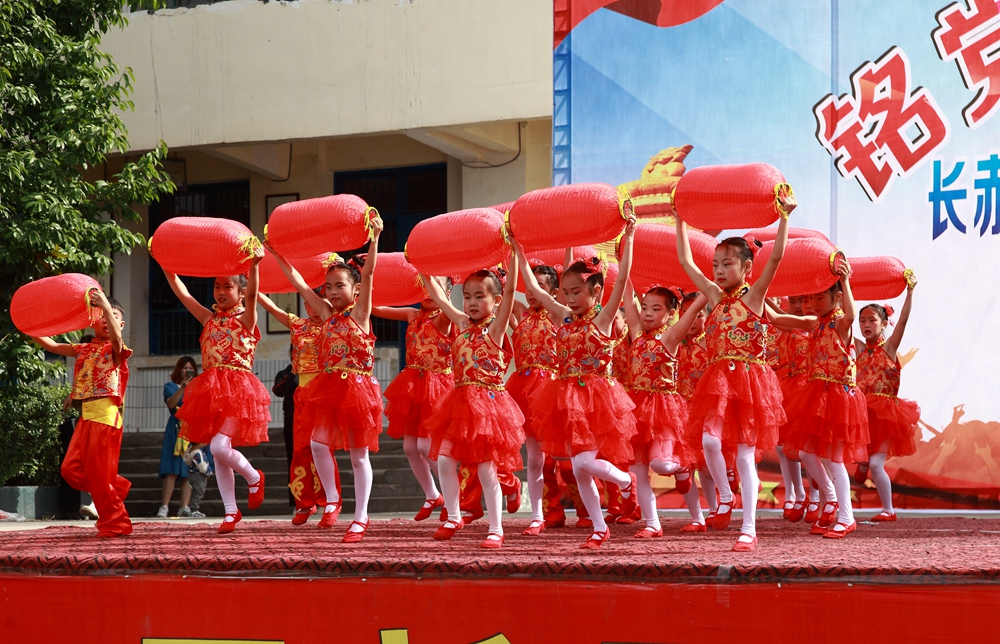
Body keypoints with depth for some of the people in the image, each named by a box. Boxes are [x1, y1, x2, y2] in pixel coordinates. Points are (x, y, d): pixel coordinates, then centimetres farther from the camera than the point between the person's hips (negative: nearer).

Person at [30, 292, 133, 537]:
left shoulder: (115, 349, 0)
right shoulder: (84, 350, 17)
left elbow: (116, 337, -24)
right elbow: (51, 345, 19)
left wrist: (107, 306, -36)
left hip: (106, 413, -7)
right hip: (87, 414, 7)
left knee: (98, 471, -7)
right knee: (71, 469, 2)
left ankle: (115, 523, 5)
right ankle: (117, 487, 20)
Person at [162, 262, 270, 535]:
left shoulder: (246, 319, 0)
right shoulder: (210, 320, 15)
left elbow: (252, 293, -20)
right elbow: (182, 292, 13)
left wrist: (253, 265, -37)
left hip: (237, 388, -6)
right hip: (210, 390, 6)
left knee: (219, 446, -20)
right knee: (218, 454, 5)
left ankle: (253, 477, 9)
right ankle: (231, 511, 13)